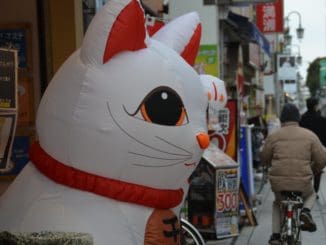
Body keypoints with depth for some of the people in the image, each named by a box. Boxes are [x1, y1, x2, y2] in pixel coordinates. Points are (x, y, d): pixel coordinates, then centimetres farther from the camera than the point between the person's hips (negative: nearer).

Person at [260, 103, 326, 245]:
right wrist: (313, 170, 21)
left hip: (278, 182, 1)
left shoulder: (273, 136, 1)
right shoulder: (310, 135, 1)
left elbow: (264, 158, 10)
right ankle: (306, 211, 3)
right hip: (302, 182, 0)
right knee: (311, 195, 34)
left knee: (277, 204, 31)